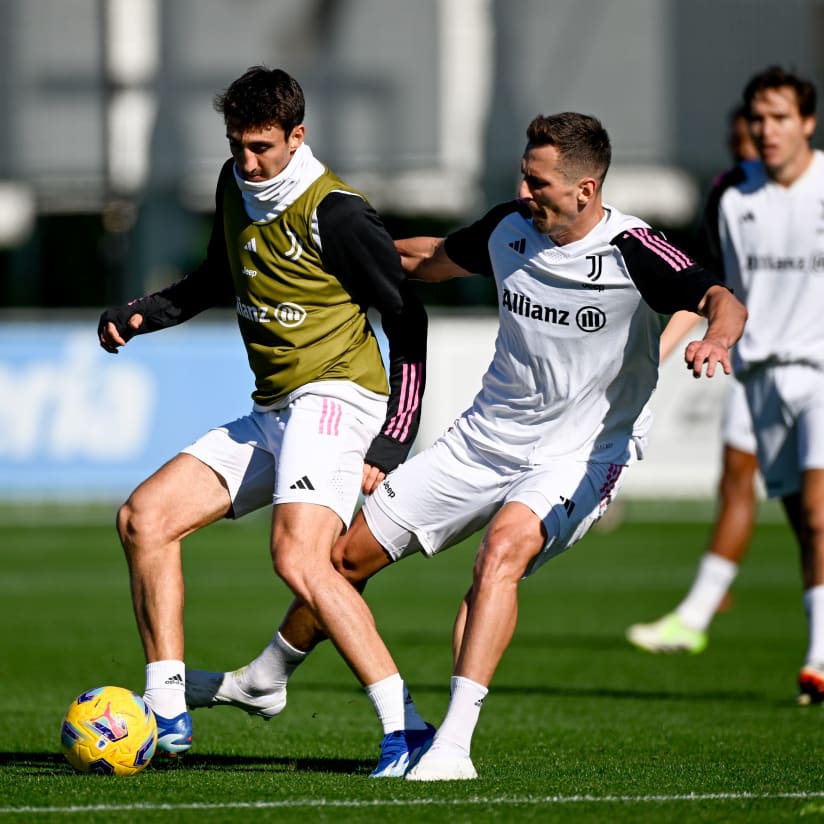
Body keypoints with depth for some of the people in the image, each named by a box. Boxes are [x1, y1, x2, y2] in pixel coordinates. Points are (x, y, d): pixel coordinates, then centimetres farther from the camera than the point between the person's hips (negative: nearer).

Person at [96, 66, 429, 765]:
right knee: (144, 517, 0)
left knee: (300, 560, -29)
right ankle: (167, 712, -1)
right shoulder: (235, 186, 11)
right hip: (271, 412, 9)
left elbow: (408, 323, -9)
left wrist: (390, 447, -13)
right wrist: (140, 314, 15)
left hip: (334, 398, -9)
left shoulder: (336, 213, -13)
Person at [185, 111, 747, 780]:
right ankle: (264, 681, 35)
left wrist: (714, 338, -55)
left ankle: (454, 744, -36)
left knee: (504, 546, -36)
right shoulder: (510, 227, -3)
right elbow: (436, 259, 19)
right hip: (486, 437, 6)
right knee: (350, 554, 8)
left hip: (581, 454, -6)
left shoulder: (632, 252, -20)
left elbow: (724, 302, -34)